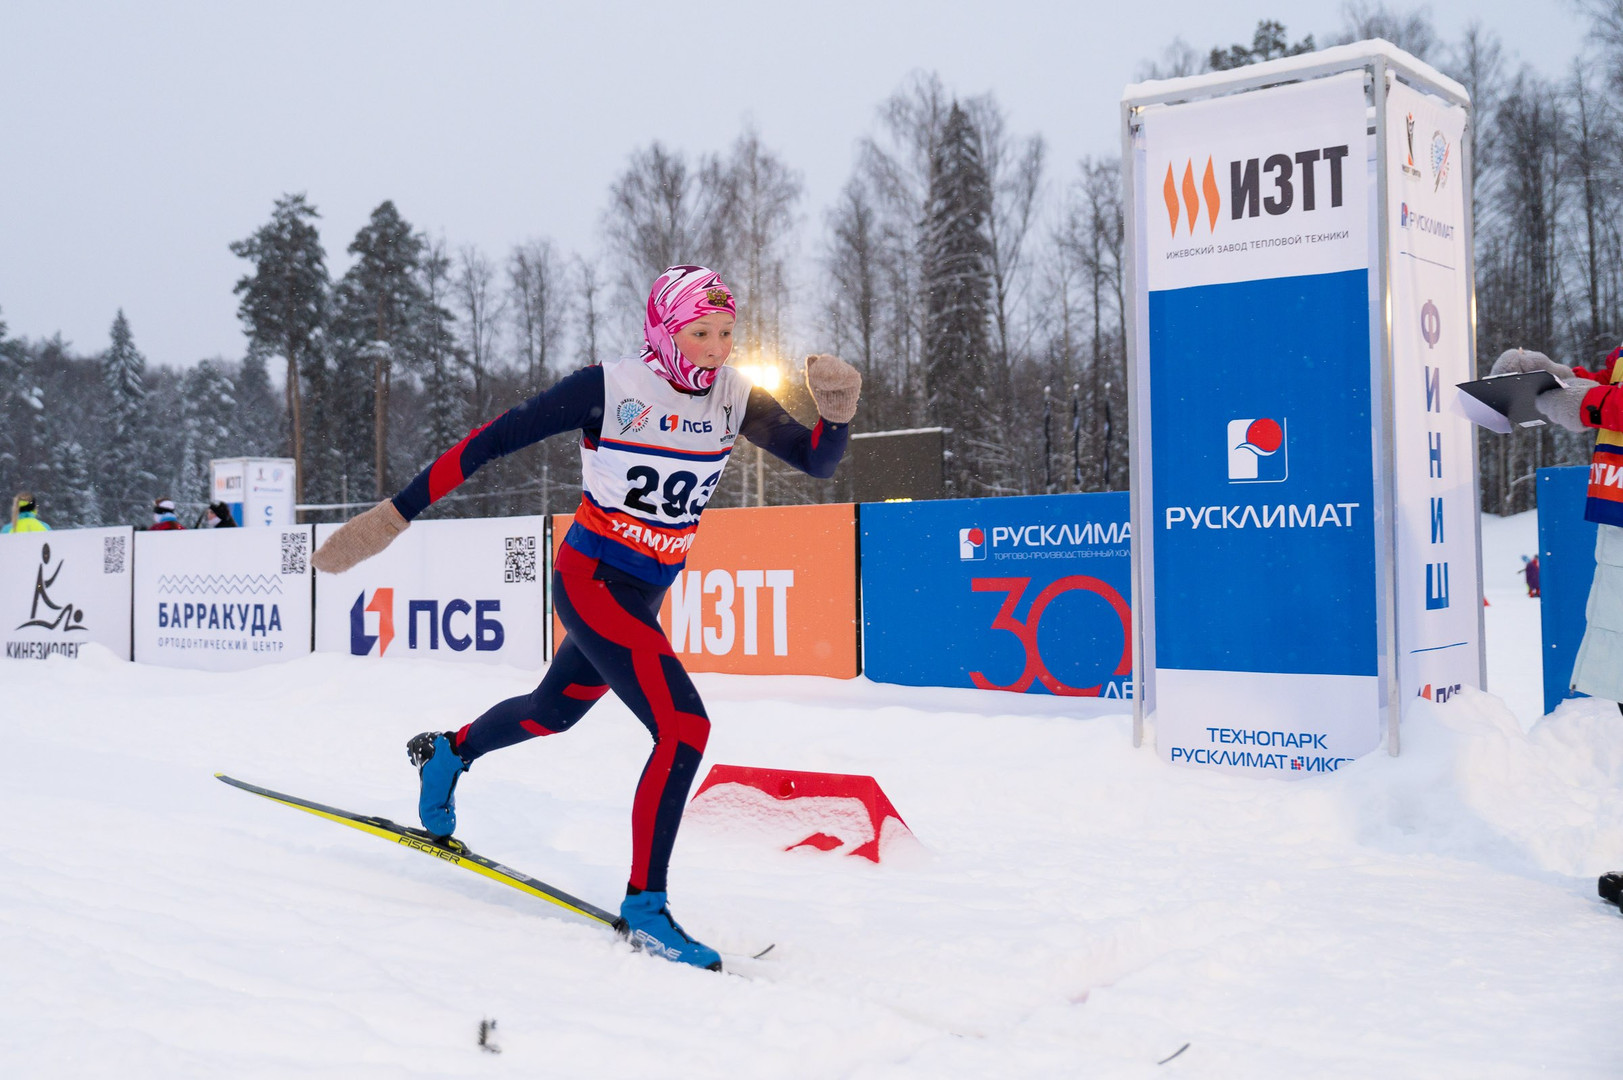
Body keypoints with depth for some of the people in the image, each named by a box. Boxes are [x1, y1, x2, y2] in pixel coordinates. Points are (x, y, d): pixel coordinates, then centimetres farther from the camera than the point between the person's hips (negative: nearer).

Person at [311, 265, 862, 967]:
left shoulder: (734, 399, -3)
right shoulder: (610, 388, -18)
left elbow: (819, 462, -4)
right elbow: (492, 440, -16)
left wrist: (838, 412, -26)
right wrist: (398, 513, -17)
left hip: (646, 594, 7)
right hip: (591, 581, -7)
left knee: (555, 711, 27)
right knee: (685, 729, -19)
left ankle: (446, 752, 56)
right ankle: (644, 909, -7)